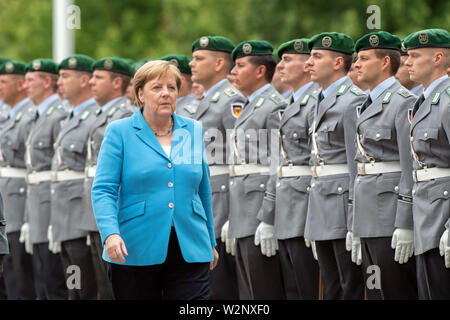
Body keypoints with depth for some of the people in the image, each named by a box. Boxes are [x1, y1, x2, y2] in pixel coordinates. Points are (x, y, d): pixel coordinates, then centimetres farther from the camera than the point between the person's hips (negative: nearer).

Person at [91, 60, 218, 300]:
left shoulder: (194, 132, 12)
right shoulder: (119, 132, 1)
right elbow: (103, 190, -6)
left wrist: (210, 242, 19)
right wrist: (110, 233, -21)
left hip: (190, 251, 2)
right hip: (134, 253, -2)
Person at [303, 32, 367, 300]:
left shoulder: (353, 101, -12)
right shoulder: (324, 100, 17)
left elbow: (358, 164, -16)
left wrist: (355, 225, -20)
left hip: (344, 198, -10)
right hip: (322, 206, 10)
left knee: (353, 288, -6)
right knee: (332, 290, 11)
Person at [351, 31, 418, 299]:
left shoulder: (403, 102, -10)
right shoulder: (369, 106, 19)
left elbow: (411, 168, -16)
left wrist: (405, 226, -20)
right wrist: (357, 230, 19)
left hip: (392, 218, -9)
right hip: (369, 221, 9)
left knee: (397, 292, -8)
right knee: (375, 294, 10)